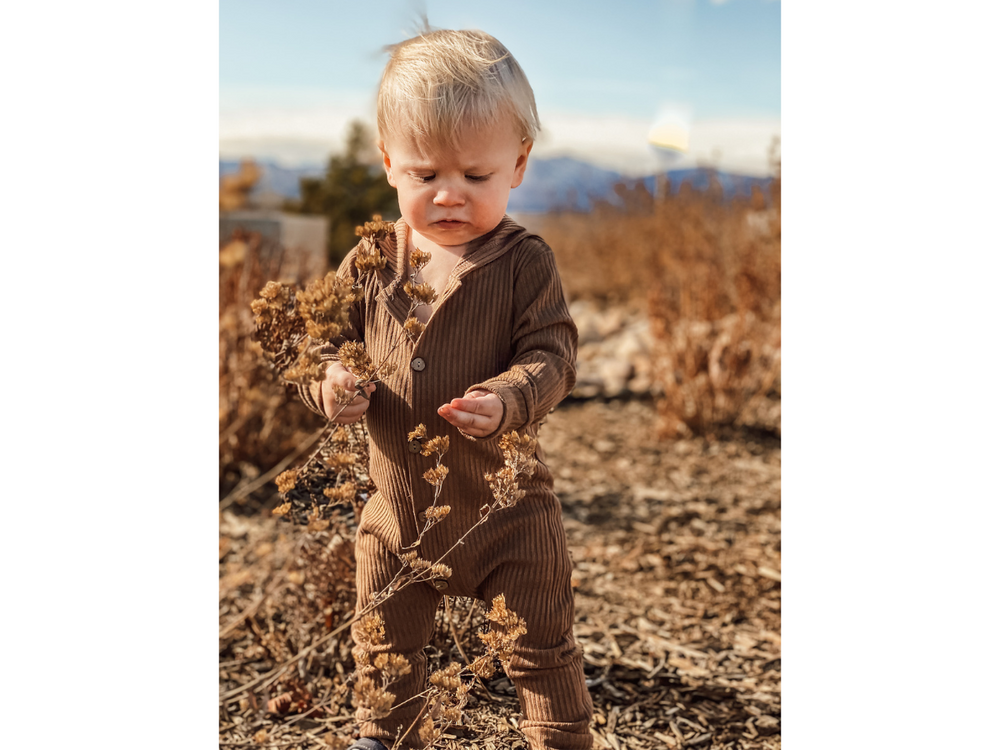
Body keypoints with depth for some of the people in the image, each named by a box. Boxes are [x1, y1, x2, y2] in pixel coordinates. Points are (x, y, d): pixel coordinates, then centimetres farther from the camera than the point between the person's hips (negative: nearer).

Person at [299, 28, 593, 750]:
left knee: (543, 650, 13)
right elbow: (327, 342, 4)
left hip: (506, 504, -3)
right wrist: (330, 381, -18)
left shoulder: (524, 262, -12)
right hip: (399, 505, 4)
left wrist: (505, 401, -34)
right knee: (387, 647, 23)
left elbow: (552, 356, -15)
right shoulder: (370, 263, -4)